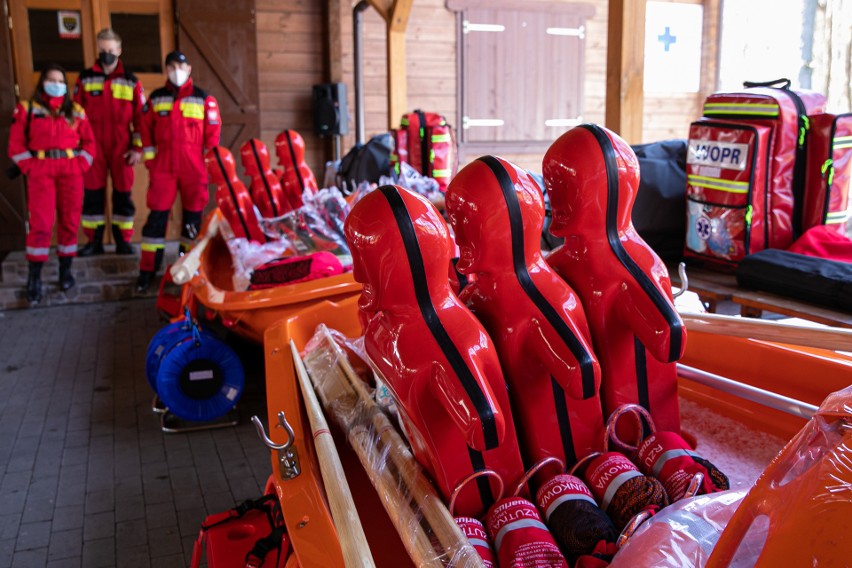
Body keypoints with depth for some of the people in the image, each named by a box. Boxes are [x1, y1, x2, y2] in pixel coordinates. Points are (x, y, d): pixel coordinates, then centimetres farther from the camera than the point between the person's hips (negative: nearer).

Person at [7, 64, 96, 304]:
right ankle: (34, 279, -3)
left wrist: (81, 165, -2)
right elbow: (16, 144, 4)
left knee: (70, 221, 4)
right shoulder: (27, 109, 7)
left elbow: (90, 143, 10)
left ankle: (65, 270, 16)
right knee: (40, 224, -8)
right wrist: (29, 167, -6)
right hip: (41, 171, -2)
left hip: (71, 171, 2)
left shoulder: (76, 111, 12)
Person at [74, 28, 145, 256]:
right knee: (92, 194, 3)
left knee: (123, 194, 3)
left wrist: (138, 148, -2)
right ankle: (94, 241, 12)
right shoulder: (85, 79, 6)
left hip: (121, 148, -1)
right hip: (93, 147, 1)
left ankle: (123, 241, 11)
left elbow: (140, 117, 3)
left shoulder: (131, 81, 4)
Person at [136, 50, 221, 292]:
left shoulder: (204, 99, 3)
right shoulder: (156, 98, 8)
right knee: (157, 215, -2)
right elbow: (145, 127, 13)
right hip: (163, 166, 1)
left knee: (192, 214, 6)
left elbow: (213, 131, 3)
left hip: (194, 167, 0)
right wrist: (149, 156, 6)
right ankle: (148, 269, 3)